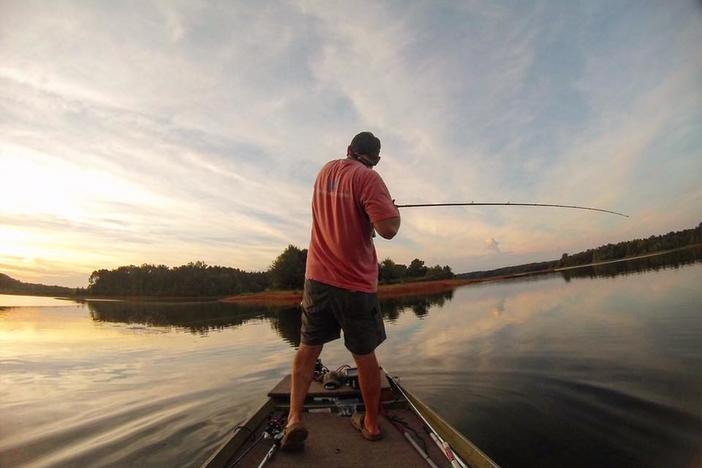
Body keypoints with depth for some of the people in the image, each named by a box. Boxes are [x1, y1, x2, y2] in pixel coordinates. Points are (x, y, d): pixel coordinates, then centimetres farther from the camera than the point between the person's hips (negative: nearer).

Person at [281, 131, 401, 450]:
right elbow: (388, 229, -19)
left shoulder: (326, 171, 10)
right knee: (365, 355, 10)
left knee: (308, 347, 15)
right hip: (356, 282, -4)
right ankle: (371, 423, 25)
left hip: (318, 277, 5)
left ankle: (294, 418, 7)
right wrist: (393, 211, 0)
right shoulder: (368, 178, -11)